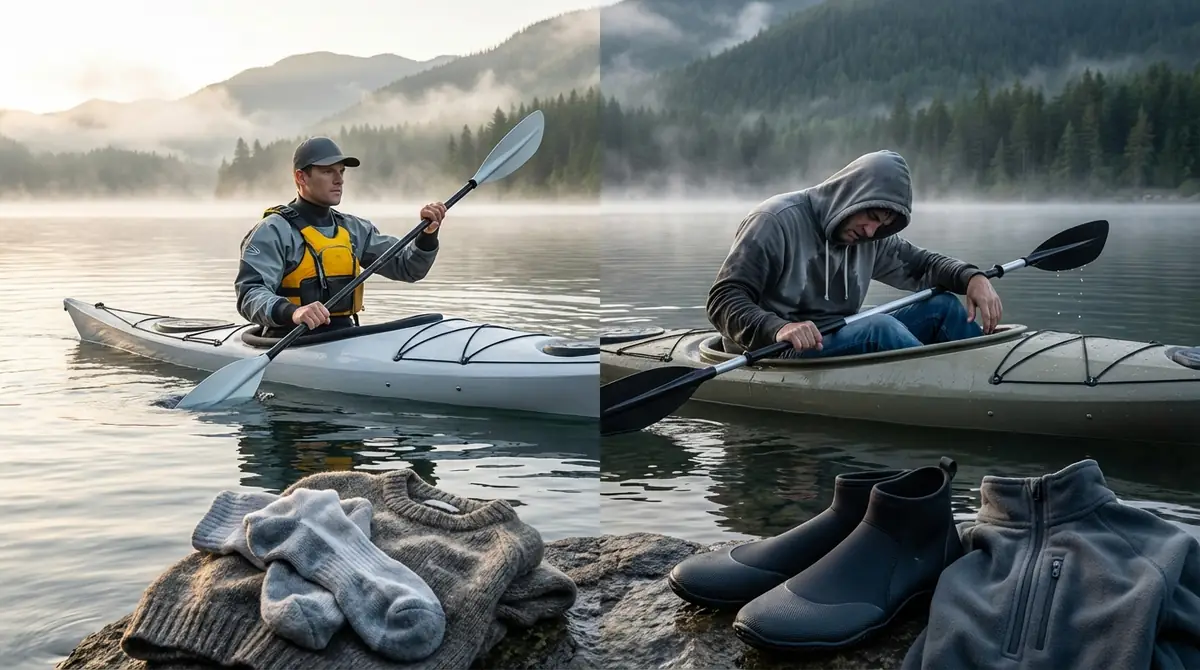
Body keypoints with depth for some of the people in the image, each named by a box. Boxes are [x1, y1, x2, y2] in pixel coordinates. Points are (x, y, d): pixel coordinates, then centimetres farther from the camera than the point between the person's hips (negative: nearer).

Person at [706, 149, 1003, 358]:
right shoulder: (776, 221, -12)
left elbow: (921, 263, 19)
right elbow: (723, 299, -17)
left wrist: (971, 277, -3)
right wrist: (778, 329, -35)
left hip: (837, 341, 8)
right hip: (776, 356, -8)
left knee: (943, 306, -2)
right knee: (880, 327, -32)